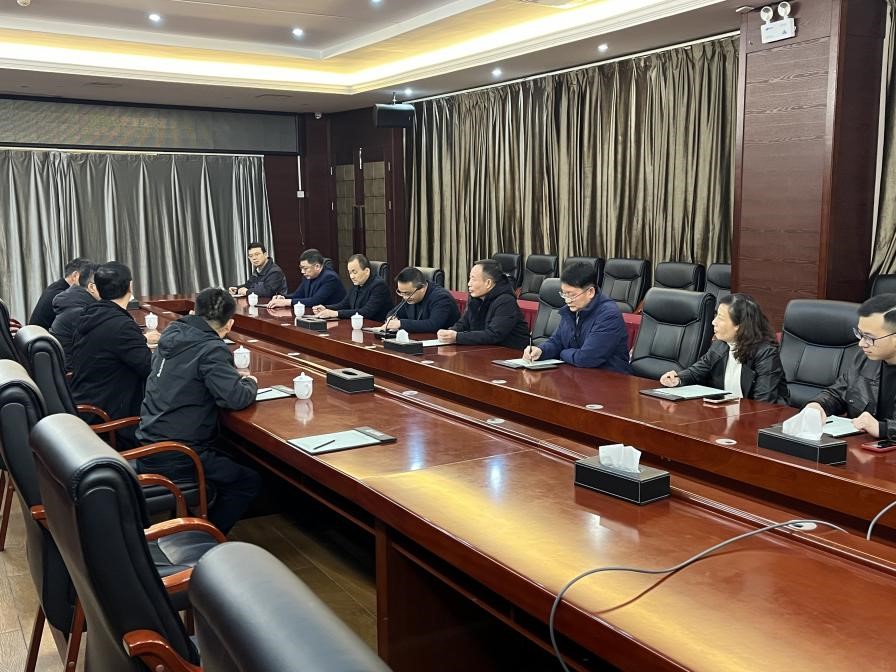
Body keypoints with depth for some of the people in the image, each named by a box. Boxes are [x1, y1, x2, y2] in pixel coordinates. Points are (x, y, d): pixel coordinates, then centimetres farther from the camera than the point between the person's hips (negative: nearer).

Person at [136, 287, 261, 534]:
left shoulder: (171, 333, 5)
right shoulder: (211, 349, -18)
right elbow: (236, 398, -25)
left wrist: (234, 376, 18)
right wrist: (250, 383, -3)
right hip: (172, 460, -8)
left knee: (228, 463, 28)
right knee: (249, 482, 8)